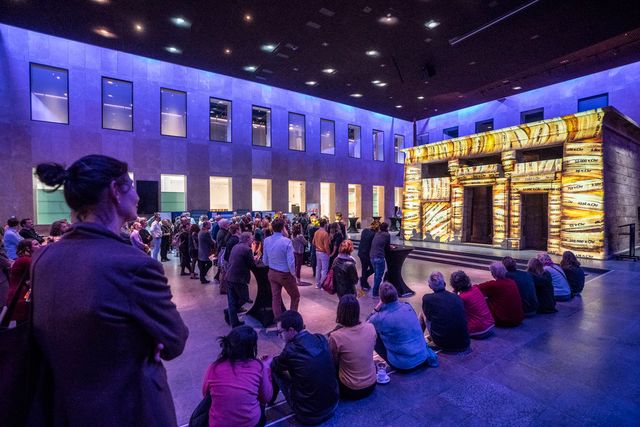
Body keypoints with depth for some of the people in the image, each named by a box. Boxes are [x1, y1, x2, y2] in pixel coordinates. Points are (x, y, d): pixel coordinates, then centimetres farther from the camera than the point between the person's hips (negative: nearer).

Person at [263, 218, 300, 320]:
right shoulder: (286, 241, -23)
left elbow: (265, 261, 2)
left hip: (272, 273, 5)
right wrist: (293, 274, -5)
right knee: (295, 296, 15)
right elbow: (291, 262, -21)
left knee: (275, 298, 15)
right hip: (285, 274, -5)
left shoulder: (266, 240, -6)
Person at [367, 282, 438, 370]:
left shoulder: (380, 318, -20)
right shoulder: (408, 306, -7)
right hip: (422, 356, 5)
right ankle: (426, 355, 18)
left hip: (403, 364, -4)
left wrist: (377, 308, -8)